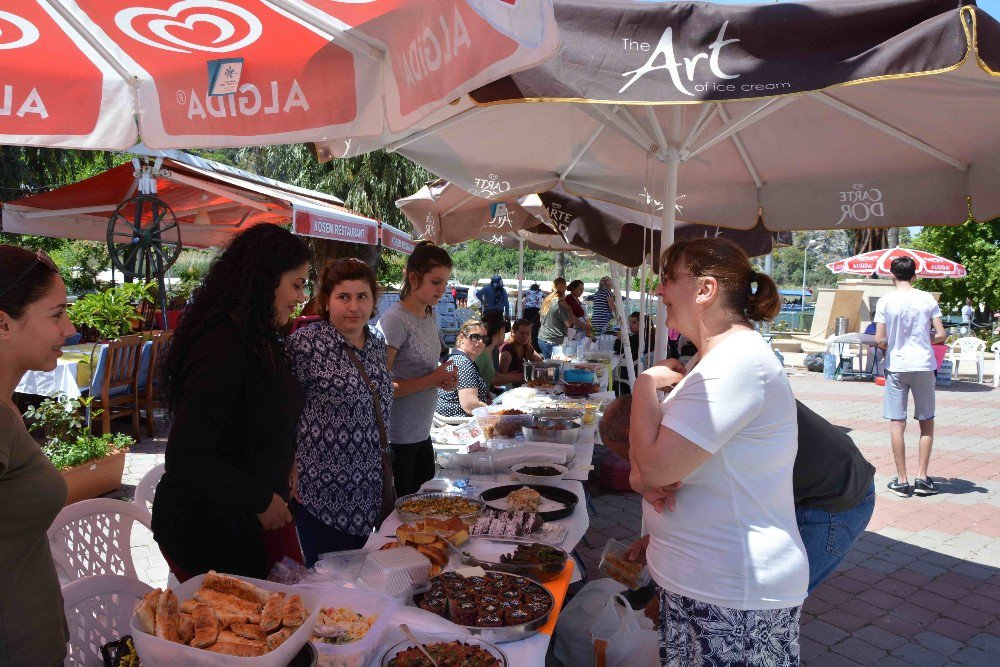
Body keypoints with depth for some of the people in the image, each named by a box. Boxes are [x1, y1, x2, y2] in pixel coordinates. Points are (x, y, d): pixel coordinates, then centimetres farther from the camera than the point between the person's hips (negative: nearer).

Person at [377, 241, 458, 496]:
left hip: (421, 433, 8)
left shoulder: (430, 317, 9)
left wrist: (444, 378, 0)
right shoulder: (395, 320, -18)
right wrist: (431, 380, -20)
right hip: (397, 438, -8)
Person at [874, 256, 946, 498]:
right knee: (927, 422, 13)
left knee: (897, 423, 3)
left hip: (896, 366, -1)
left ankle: (902, 481, 6)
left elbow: (879, 340, -9)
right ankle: (922, 478, 11)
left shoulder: (885, 301, -5)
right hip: (924, 365, 1)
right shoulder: (927, 299, -1)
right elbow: (941, 335, -2)